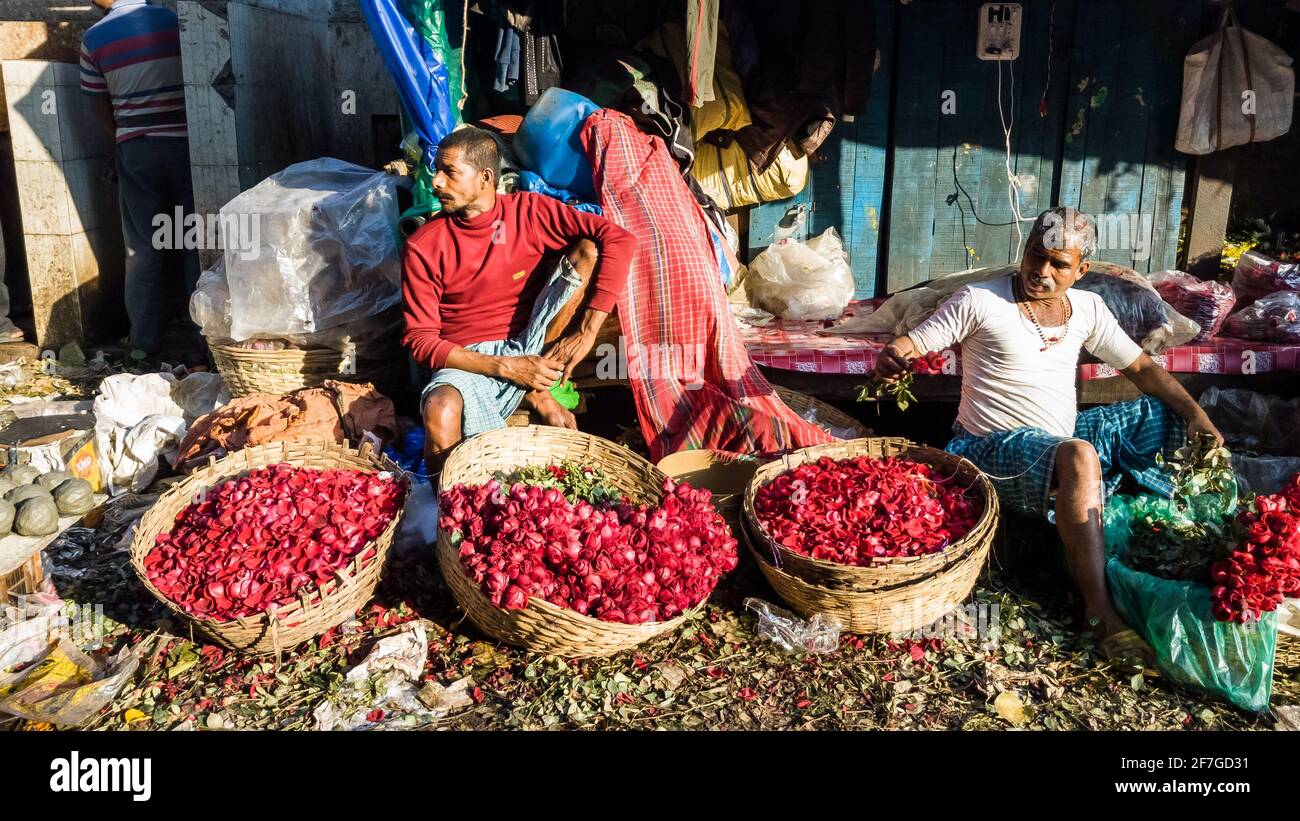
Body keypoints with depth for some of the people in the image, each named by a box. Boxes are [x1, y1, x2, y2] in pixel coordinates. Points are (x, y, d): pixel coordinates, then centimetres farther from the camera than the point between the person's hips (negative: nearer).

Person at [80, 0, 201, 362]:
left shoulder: (93, 39, 0)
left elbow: (101, 108, 4)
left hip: (135, 151, 1)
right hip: (185, 143, -1)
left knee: (143, 248, 7)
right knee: (195, 241, 6)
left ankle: (145, 339, 10)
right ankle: (199, 329, 7)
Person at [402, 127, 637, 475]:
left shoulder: (528, 210, -2)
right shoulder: (423, 247, -4)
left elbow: (619, 240, -11)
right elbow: (420, 339, -7)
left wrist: (587, 331, -21)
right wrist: (506, 367, -19)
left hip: (532, 350, 2)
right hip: (469, 362, -2)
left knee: (589, 250, -14)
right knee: (440, 411, -39)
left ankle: (536, 393, -10)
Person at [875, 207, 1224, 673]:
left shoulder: (1087, 308, 9)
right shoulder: (980, 302, -9)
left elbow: (1141, 368, 13)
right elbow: (911, 345, -11)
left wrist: (1196, 415, -1)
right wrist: (888, 358, -36)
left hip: (1066, 436, 8)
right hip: (996, 447, -7)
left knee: (1170, 415, 5)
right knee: (1078, 456, -39)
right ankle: (1099, 611, -33)